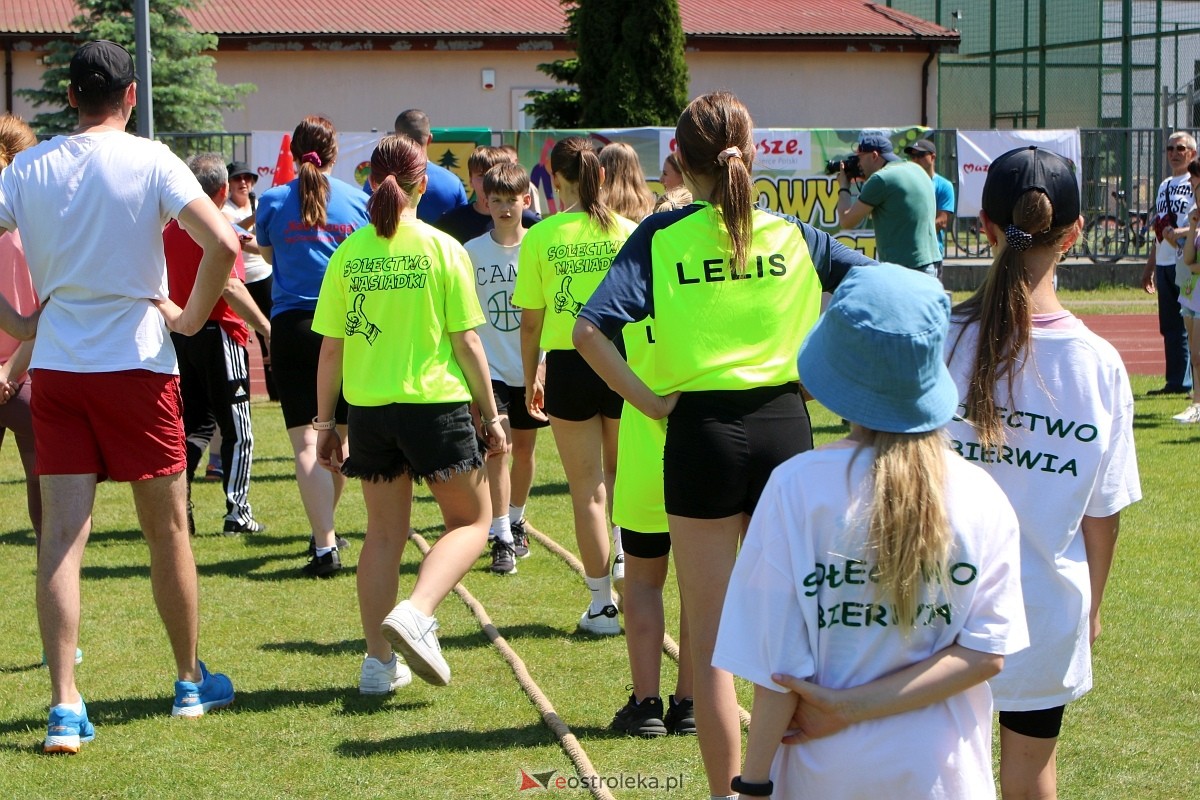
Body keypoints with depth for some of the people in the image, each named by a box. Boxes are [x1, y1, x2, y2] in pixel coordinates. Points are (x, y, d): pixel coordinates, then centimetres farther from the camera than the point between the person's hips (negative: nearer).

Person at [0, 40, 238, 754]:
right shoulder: (150, 161, -7)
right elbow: (223, 244, -18)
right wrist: (192, 318, -5)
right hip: (137, 365, -2)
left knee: (62, 534, 0)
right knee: (167, 530, 12)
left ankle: (65, 707, -8)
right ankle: (192, 682, 25)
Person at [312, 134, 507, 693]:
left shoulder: (348, 254, 0)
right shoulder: (442, 249, -7)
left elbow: (331, 348, 2)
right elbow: (466, 341, -5)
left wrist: (325, 421, 12)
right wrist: (490, 415, 4)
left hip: (369, 409, 3)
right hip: (435, 402, -3)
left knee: (384, 532, 15)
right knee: (471, 520, 11)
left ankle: (379, 661, 14)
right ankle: (416, 613, -12)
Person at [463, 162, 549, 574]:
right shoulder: (471, 252, -3)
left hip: (531, 366, 1)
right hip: (489, 366, -1)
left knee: (524, 449, 14)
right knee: (496, 447, -12)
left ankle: (515, 521, 34)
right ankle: (502, 539, -11)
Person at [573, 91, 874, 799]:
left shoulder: (661, 236, -4)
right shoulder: (792, 234, 3)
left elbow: (589, 332, -15)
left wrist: (648, 400, -9)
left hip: (703, 429, -2)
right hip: (785, 423, 3)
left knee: (712, 630, 7)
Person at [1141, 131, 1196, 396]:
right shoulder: (1165, 186, 21)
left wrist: (1180, 233, -26)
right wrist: (1150, 267, 23)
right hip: (1165, 264, 8)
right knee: (1170, 327, 9)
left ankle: (1190, 381, -7)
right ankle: (1177, 382, 13)